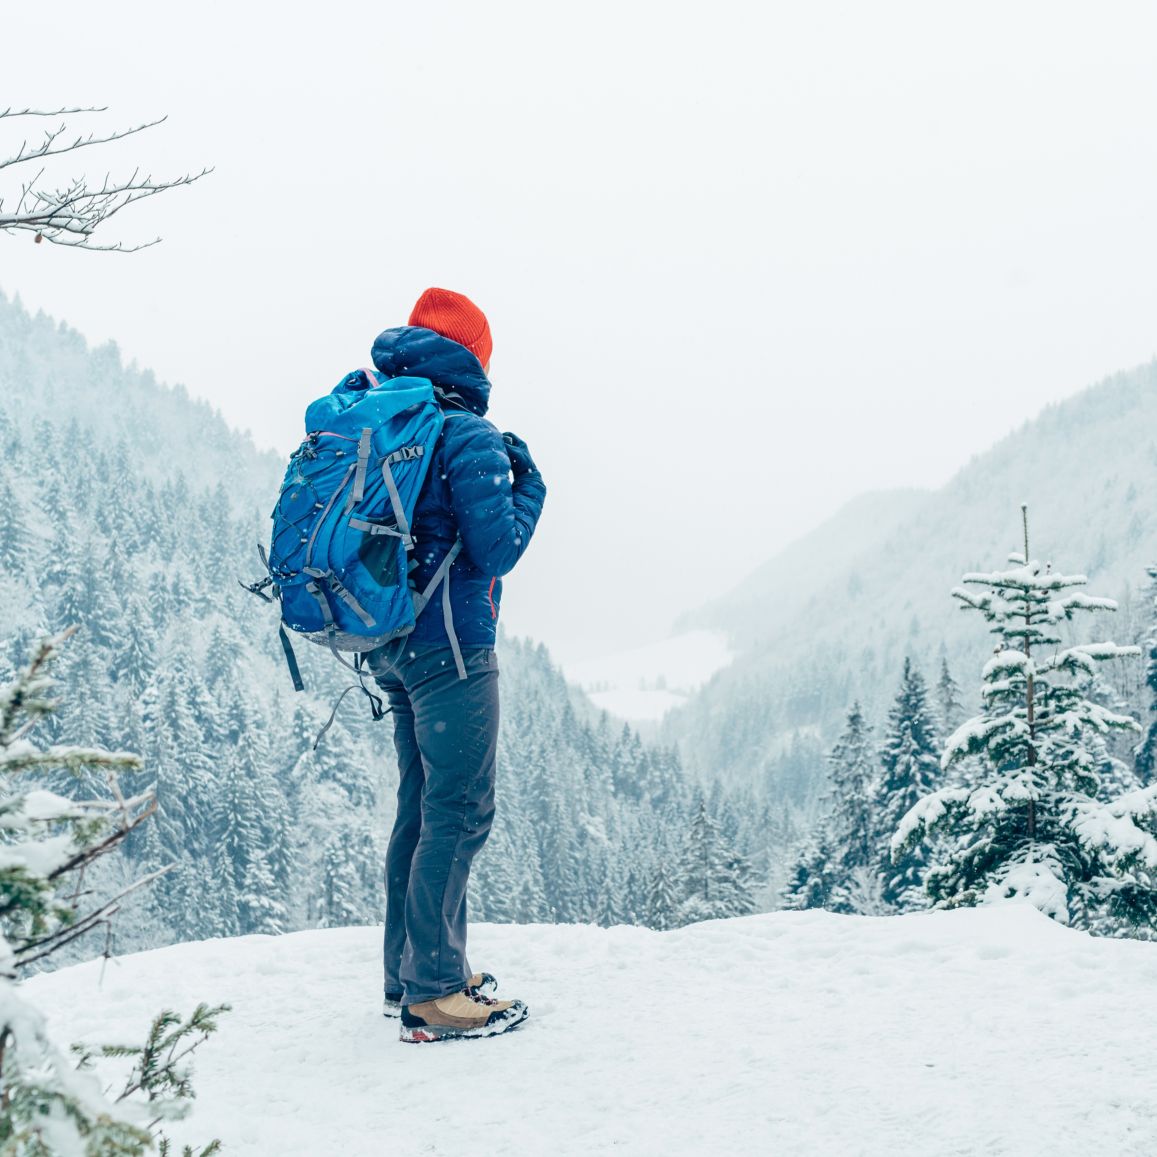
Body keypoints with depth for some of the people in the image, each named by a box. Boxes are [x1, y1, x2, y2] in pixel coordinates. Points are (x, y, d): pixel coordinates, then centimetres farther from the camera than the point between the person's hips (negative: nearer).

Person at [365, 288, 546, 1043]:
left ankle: (408, 974, 24)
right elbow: (496, 552, -16)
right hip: (451, 646, -8)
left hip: (393, 645, 8)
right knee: (460, 813, -2)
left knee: (422, 808, 17)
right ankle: (434, 993, 0)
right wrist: (529, 485, -2)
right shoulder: (469, 437, -13)